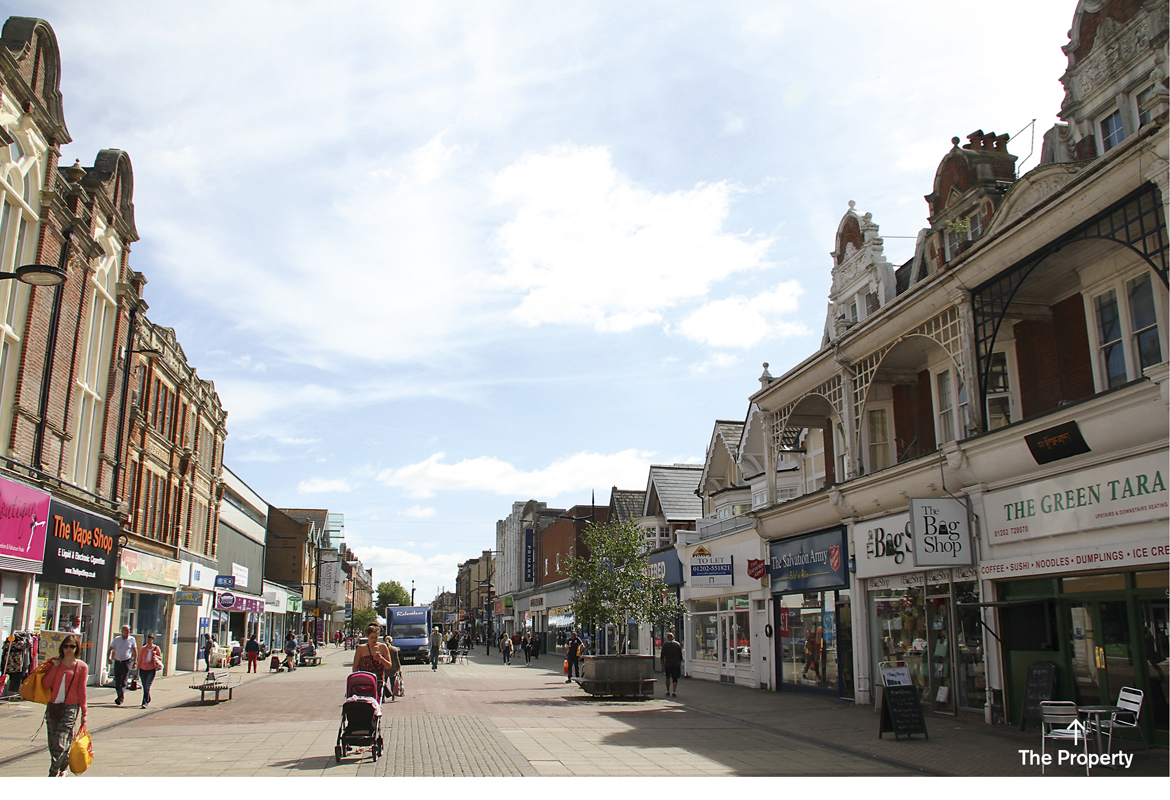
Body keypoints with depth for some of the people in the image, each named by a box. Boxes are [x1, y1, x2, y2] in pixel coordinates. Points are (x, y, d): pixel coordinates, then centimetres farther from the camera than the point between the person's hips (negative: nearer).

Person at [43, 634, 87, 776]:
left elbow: (82, 690, 2)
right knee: (52, 741, 8)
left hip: (70, 707, -4)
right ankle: (63, 767, 26)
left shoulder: (81, 666, 0)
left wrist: (84, 711, 1)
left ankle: (53, 774, -8)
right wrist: (55, 667, -6)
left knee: (61, 741, -12)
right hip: (53, 706, 4)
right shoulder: (55, 663, 10)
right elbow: (46, 684, 0)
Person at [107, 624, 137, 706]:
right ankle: (120, 697, 18)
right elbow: (110, 649, 6)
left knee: (123, 681, -8)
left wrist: (134, 661, 1)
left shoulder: (132, 639, 2)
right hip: (117, 662, 3)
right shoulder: (116, 639, 6)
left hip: (127, 662, -3)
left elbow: (135, 651, 6)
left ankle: (120, 698, -11)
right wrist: (108, 658, -10)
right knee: (117, 681, 5)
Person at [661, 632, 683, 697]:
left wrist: (662, 663, 0)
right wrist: (680, 663, 18)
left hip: (667, 663, 0)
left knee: (668, 677, 19)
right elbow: (680, 655, 7)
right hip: (676, 664, 0)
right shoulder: (677, 644, 6)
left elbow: (663, 654, -4)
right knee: (675, 679, 3)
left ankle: (668, 692, 22)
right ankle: (674, 692, -13)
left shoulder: (665, 644, 0)